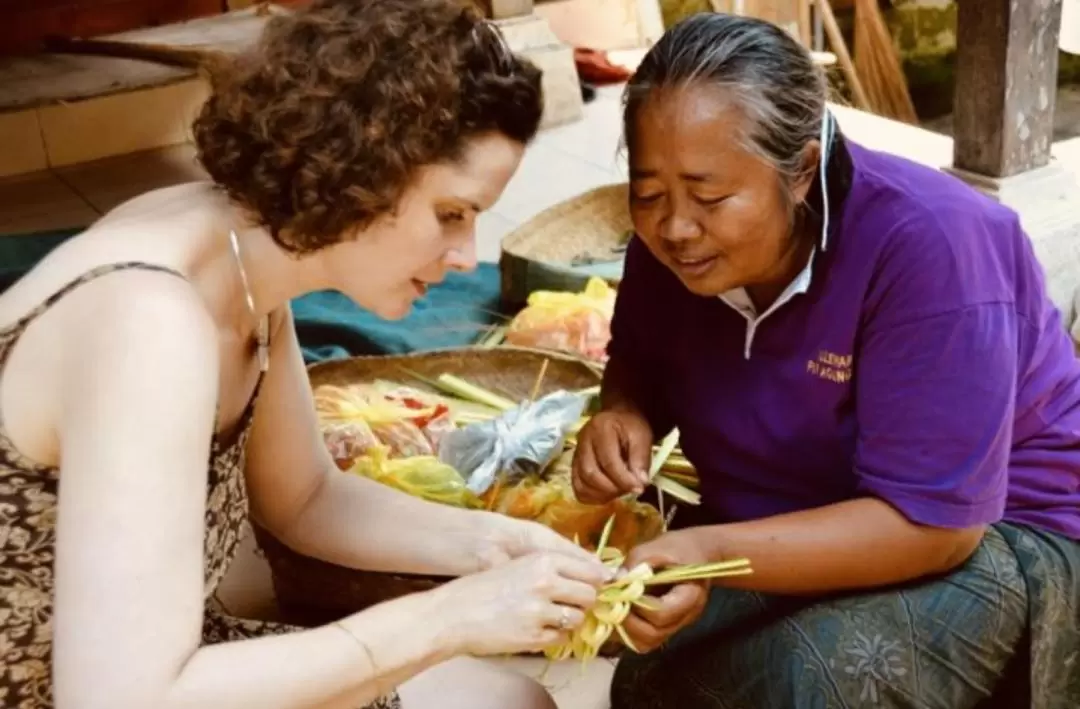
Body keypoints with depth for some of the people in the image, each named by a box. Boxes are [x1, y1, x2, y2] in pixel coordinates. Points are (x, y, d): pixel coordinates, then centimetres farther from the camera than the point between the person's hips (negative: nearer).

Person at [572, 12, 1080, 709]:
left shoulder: (925, 246, -29)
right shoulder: (674, 242, -10)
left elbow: (930, 522, -30)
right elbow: (639, 364, 9)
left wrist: (715, 552, -41)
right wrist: (623, 416, -15)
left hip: (985, 535, -5)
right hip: (782, 525, 6)